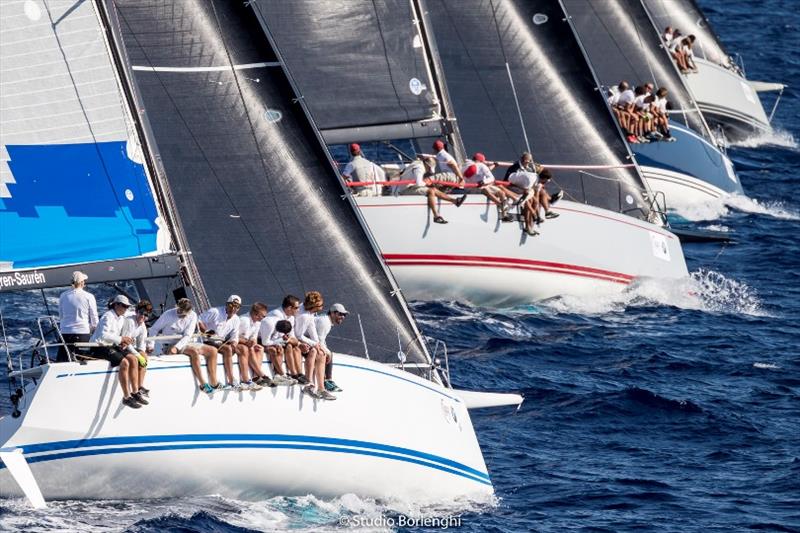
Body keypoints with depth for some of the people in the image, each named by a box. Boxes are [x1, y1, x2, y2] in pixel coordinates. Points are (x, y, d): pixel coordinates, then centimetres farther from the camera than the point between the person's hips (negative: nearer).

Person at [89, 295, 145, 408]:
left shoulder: (121, 318, 13)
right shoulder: (108, 316, -15)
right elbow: (103, 335, -29)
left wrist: (123, 342, 0)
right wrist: (120, 339, -30)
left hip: (111, 346, 9)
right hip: (99, 347, -9)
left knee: (133, 359, -8)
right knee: (124, 363, -26)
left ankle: (135, 392, -5)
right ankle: (126, 397, -22)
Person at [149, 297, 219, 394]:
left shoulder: (192, 316, -1)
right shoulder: (168, 315, -11)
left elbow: (187, 336, -10)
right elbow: (154, 329, -2)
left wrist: (177, 347, -25)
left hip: (185, 343, 6)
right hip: (169, 345, -6)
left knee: (213, 351, -5)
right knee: (194, 352, -32)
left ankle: (214, 384, -6)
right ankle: (202, 384, -26)